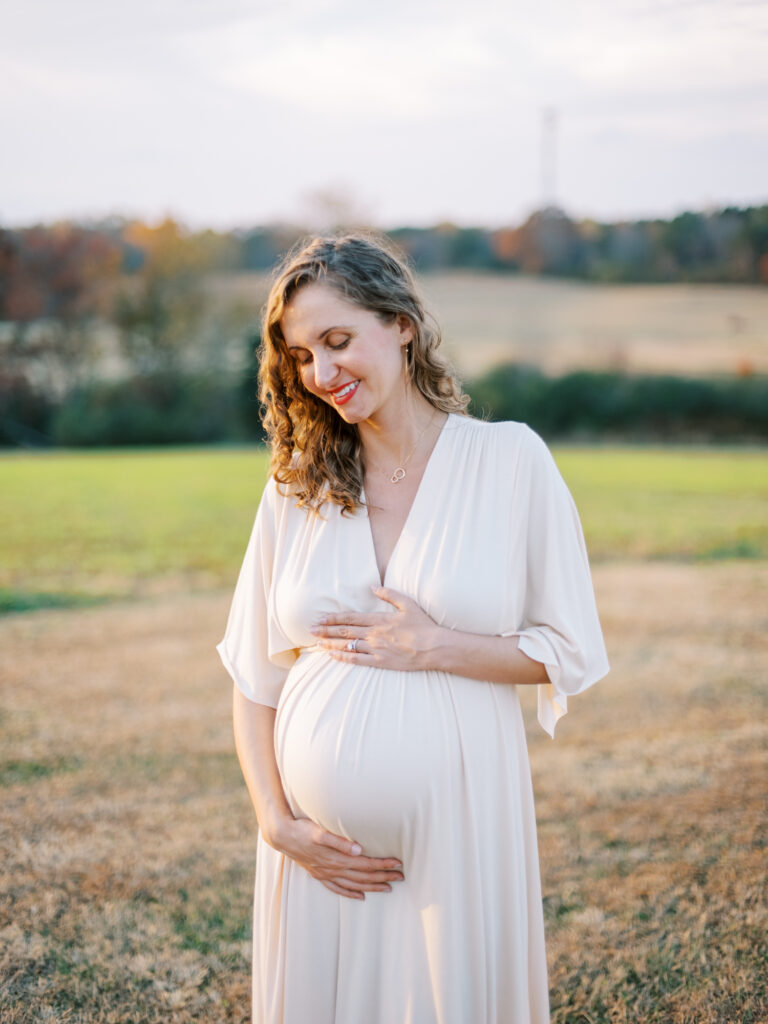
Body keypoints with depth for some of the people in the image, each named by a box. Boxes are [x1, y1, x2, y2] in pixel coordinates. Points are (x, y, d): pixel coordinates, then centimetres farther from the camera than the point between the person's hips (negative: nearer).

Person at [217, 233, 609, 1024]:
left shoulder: (511, 461, -3)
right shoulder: (296, 488, 5)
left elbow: (572, 653, -2)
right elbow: (254, 676, 6)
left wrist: (434, 648, -14)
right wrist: (277, 821, -5)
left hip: (457, 826, -2)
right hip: (322, 842, 2)